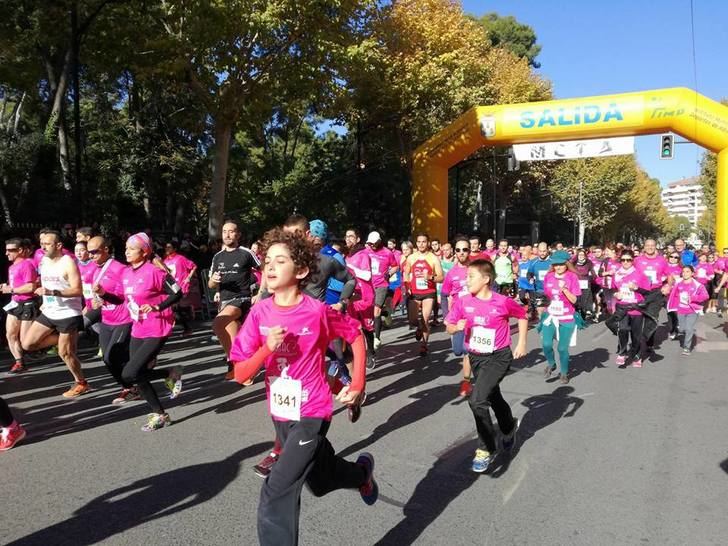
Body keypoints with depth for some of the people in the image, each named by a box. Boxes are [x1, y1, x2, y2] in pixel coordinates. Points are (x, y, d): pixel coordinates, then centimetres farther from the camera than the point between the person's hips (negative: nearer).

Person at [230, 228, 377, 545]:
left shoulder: (318, 311, -19)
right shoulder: (260, 313, -9)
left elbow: (355, 336, -1)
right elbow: (241, 375, -10)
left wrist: (358, 384, -5)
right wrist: (267, 348, -27)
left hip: (311, 414, -5)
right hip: (280, 413, 5)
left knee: (275, 498, -13)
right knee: (321, 480, 26)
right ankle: (362, 473, 56)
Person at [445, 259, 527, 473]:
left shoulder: (503, 302, -17)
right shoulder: (463, 302, -8)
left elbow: (522, 316, 2)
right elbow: (449, 327, 0)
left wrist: (521, 343, -2)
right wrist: (457, 327, -22)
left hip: (499, 357, -5)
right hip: (476, 358, 5)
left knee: (477, 400, -19)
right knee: (493, 398, 23)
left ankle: (486, 450, 0)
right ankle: (510, 427, 55)